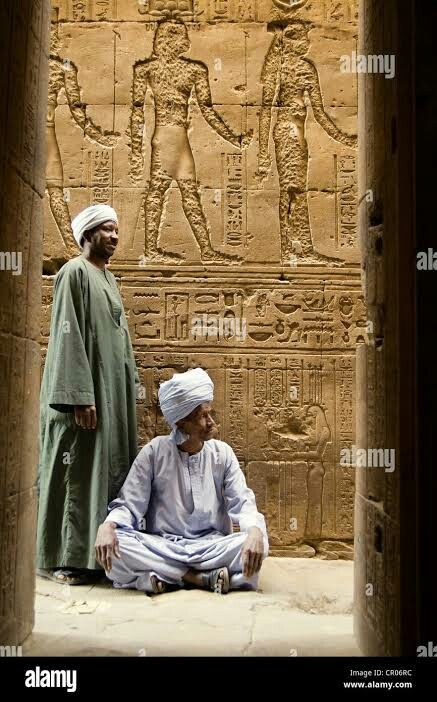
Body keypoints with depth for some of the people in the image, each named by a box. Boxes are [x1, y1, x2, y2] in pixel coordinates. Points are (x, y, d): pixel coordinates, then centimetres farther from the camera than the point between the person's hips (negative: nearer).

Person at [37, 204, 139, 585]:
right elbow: (68, 336, -16)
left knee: (108, 471, 10)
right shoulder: (75, 272, -7)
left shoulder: (108, 278, 18)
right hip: (83, 393, -9)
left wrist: (130, 390, 14)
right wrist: (81, 396, -22)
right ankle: (63, 558, 6)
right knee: (75, 472, -3)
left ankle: (96, 550, 18)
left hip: (113, 393, 9)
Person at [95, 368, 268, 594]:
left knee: (259, 543, -28)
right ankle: (204, 578, -24)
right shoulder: (154, 452, -2)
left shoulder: (222, 453, 3)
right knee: (115, 544, -30)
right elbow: (129, 505, -3)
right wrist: (107, 526, -27)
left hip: (211, 545, 1)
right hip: (160, 545, 0)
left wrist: (255, 531, -28)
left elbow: (242, 501, -5)